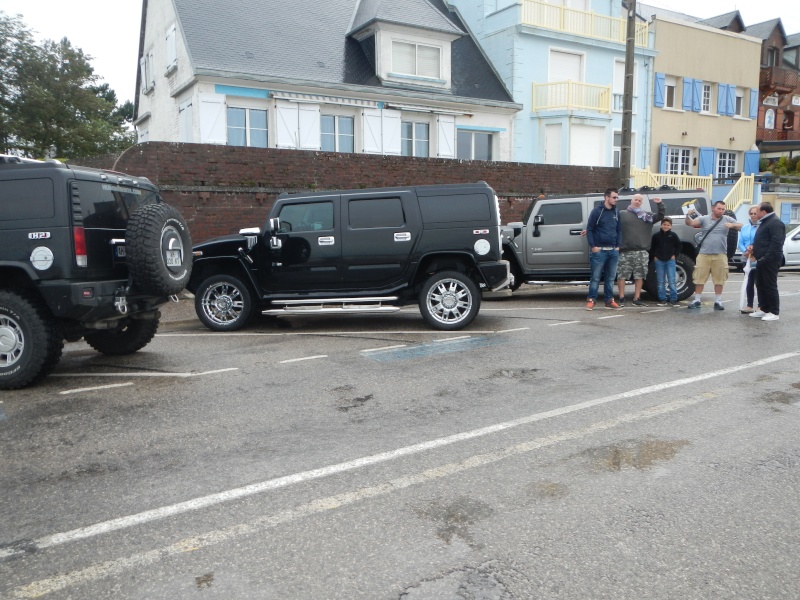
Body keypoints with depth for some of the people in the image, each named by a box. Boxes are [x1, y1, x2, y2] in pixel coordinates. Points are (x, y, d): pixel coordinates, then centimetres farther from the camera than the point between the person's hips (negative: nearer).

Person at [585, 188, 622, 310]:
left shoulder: (616, 212, 12)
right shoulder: (597, 211, -5)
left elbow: (619, 230, 17)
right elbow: (589, 229, -6)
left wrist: (618, 245, 7)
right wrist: (593, 246, -11)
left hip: (613, 250, 5)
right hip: (599, 250, -5)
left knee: (610, 278, 9)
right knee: (595, 277, -3)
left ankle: (609, 300, 17)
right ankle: (591, 300, 4)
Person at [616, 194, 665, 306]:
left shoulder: (647, 215, 16)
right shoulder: (622, 214, 6)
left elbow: (660, 216, 13)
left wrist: (660, 204, 0)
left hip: (641, 252, 3)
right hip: (625, 251, -3)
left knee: (639, 276, 5)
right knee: (622, 275, -4)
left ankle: (637, 299, 12)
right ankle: (621, 298, 5)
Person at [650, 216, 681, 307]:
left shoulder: (673, 235, 1)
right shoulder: (656, 235, 1)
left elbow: (678, 246, 10)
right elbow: (652, 247, 10)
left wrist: (675, 255, 2)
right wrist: (655, 256, 2)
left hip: (670, 260, -1)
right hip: (659, 261, 1)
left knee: (672, 281, -5)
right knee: (661, 282, 5)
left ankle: (674, 300, -2)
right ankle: (662, 299, 11)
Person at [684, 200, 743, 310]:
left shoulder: (728, 220, 6)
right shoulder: (704, 219, 3)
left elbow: (742, 227, 4)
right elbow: (690, 223, -6)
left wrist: (732, 225, -16)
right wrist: (688, 216, -27)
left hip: (720, 255, 1)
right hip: (704, 254, -1)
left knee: (719, 280, 5)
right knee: (700, 278, 2)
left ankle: (718, 301, 13)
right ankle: (696, 300, 10)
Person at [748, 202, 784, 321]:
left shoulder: (775, 223, -14)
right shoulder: (765, 222, 19)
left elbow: (776, 243, -23)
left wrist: (766, 258, -25)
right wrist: (754, 246, 11)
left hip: (770, 261, -10)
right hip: (762, 260, 10)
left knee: (770, 286, -6)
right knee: (760, 285, 13)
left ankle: (774, 312, 0)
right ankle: (764, 309, 21)